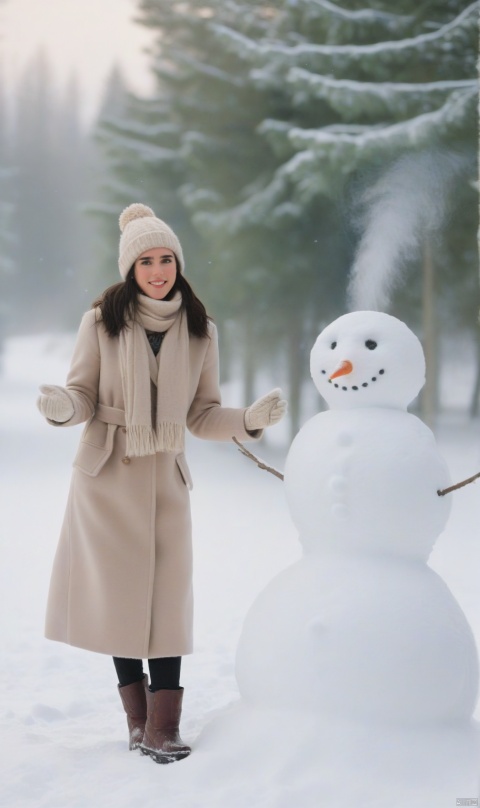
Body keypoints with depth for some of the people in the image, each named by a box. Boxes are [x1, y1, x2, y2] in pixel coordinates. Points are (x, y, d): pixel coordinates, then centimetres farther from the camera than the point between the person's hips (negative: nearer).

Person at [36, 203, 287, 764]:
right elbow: (83, 395, 2)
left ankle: (162, 727, -4)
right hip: (106, 474, -1)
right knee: (117, 591, 2)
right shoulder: (102, 321, -2)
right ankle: (138, 717, 13)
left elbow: (202, 414, 6)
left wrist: (250, 419, -11)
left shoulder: (200, 331, 5)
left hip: (165, 477, 1)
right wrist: (62, 407, -21)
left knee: (166, 596, -5)